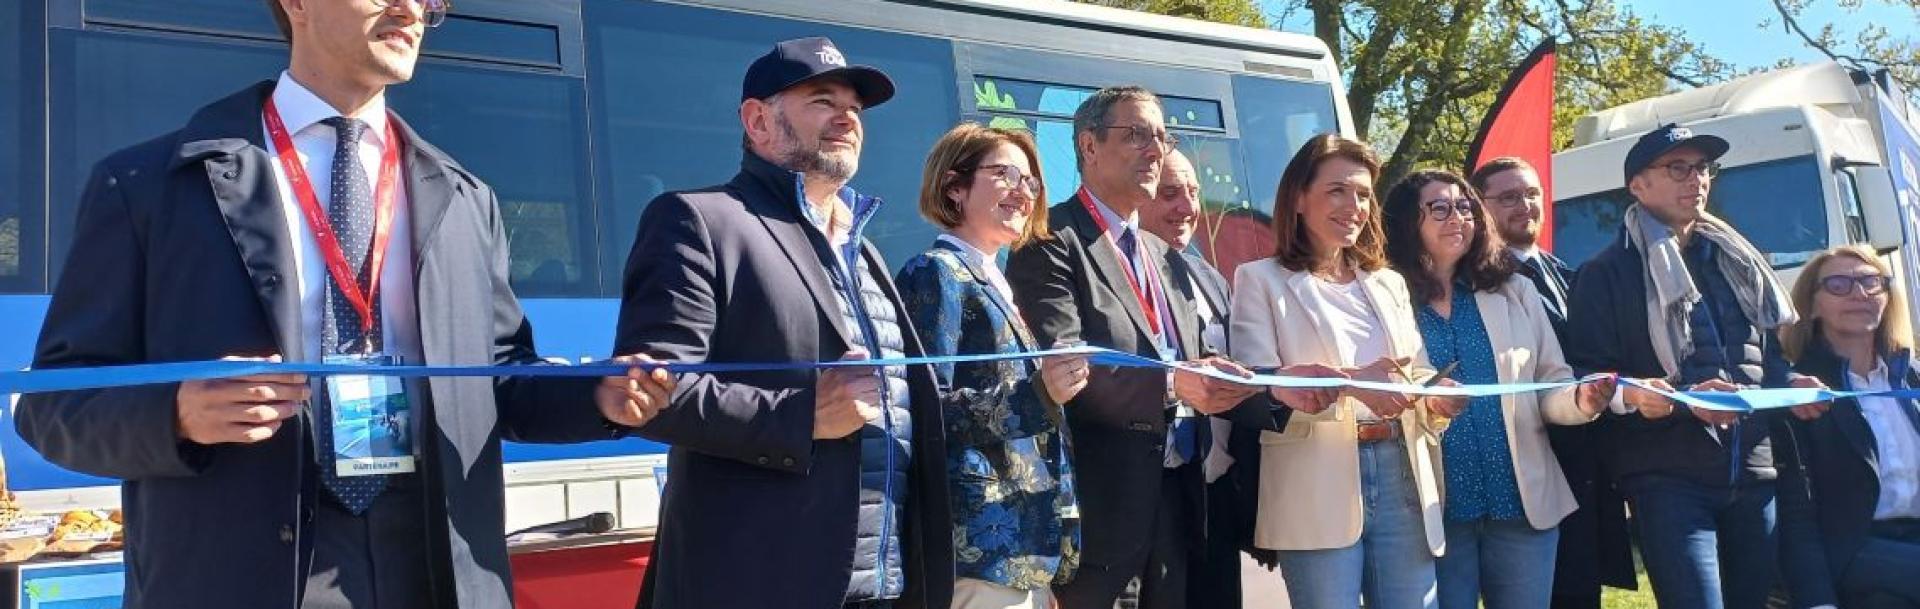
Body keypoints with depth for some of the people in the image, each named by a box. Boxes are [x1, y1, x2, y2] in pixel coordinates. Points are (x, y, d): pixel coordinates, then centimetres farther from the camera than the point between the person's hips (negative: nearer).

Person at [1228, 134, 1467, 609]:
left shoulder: (1390, 283, 19)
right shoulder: (1261, 280, 3)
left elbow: (1417, 374, 17)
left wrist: (1434, 397, -7)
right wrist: (1349, 382, -23)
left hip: (1401, 478, 5)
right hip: (1320, 491, -4)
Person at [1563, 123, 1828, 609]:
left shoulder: (1739, 260, 19)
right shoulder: (1609, 273, -1)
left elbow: (1770, 354, 28)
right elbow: (1590, 380, -7)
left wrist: (1790, 384, 5)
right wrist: (1685, 400, -20)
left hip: (1756, 471, 6)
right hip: (1668, 476, -6)